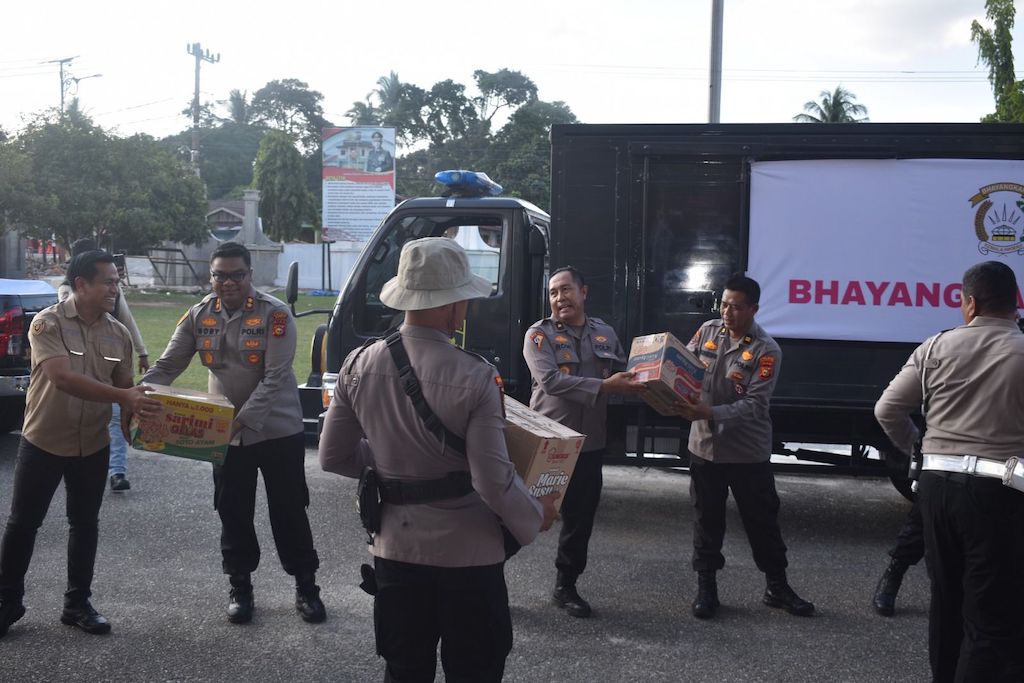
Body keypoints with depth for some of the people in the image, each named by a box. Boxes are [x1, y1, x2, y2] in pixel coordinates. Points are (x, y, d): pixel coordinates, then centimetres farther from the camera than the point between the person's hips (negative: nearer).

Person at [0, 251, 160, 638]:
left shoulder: (119, 335, 0)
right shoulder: (48, 323, -15)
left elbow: (125, 388, 8)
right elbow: (61, 378, -28)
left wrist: (138, 412, -12)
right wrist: (123, 396, -34)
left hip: (93, 447, 4)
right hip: (43, 442, -4)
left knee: (85, 524, 11)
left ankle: (78, 603, 25)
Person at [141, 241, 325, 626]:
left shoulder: (275, 314, -14)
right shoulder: (199, 316, 0)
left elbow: (275, 378, -20)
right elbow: (167, 366, -1)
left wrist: (243, 419, -30)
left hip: (277, 431, -4)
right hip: (225, 434, 4)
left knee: (289, 512, 5)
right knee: (233, 514, 12)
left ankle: (306, 588, 21)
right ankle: (240, 587, 29)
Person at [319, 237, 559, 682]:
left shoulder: (359, 365, -5)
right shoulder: (475, 378, -20)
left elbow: (333, 457, 4)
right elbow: (493, 481, -21)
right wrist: (536, 517, -2)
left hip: (395, 549, 5)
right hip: (467, 553, -4)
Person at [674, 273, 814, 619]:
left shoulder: (766, 351, -13)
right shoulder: (708, 331, 0)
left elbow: (754, 405, -19)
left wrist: (710, 413, -31)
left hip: (748, 452, -3)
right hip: (704, 446, 3)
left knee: (762, 520, 11)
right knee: (707, 519, 12)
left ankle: (777, 587, 28)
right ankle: (706, 587, 26)